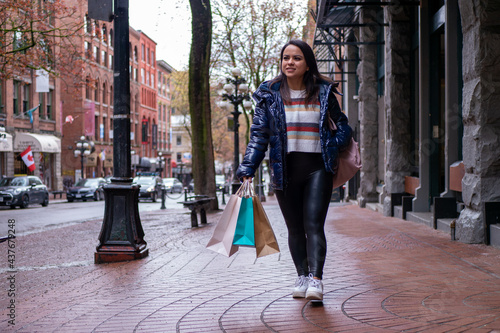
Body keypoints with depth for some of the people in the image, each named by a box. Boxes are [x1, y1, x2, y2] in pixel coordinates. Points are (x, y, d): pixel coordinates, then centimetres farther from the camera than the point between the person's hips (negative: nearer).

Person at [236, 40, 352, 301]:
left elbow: (343, 125, 18)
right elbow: (258, 135, 2)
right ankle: (302, 276, 20)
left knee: (314, 224, -12)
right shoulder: (269, 94, 4)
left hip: (318, 167, -1)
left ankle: (315, 279, -17)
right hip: (285, 170, 1)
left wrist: (335, 146, -2)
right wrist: (247, 170, -8)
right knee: (295, 228, 8)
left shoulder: (323, 92, 5)